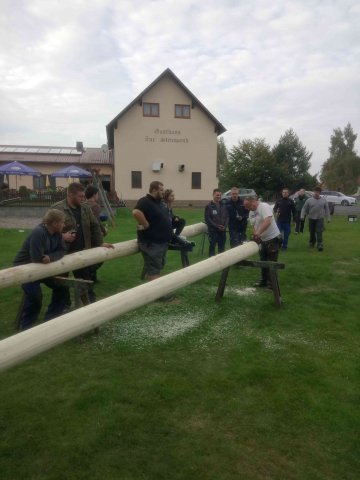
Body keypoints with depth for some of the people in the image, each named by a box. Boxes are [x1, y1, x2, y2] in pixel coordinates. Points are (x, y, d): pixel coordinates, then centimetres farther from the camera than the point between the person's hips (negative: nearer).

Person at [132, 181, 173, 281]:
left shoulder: (160, 202, 12)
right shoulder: (145, 201, -18)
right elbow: (136, 212, -37)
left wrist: (168, 227, 15)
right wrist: (146, 225, -28)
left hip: (162, 241, 10)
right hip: (151, 242, -10)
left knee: (159, 267, 20)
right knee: (153, 269, -4)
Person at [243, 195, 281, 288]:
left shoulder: (264, 206, -20)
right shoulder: (251, 212, 6)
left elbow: (267, 221, -35)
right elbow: (253, 226, 8)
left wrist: (258, 232, -43)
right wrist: (255, 235, -11)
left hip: (273, 238, -8)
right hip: (263, 240, 8)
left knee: (271, 262, -1)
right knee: (263, 261, 16)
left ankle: (271, 283, 10)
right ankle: (263, 281, 28)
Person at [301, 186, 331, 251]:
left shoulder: (323, 200, 6)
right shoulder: (309, 200, 1)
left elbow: (327, 209, 10)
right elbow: (304, 208, 2)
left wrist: (328, 218, 7)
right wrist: (302, 216, -10)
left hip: (320, 218, -1)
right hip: (311, 219, 1)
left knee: (319, 232, -12)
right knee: (312, 232, 10)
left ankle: (320, 245, -13)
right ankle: (311, 243, 30)